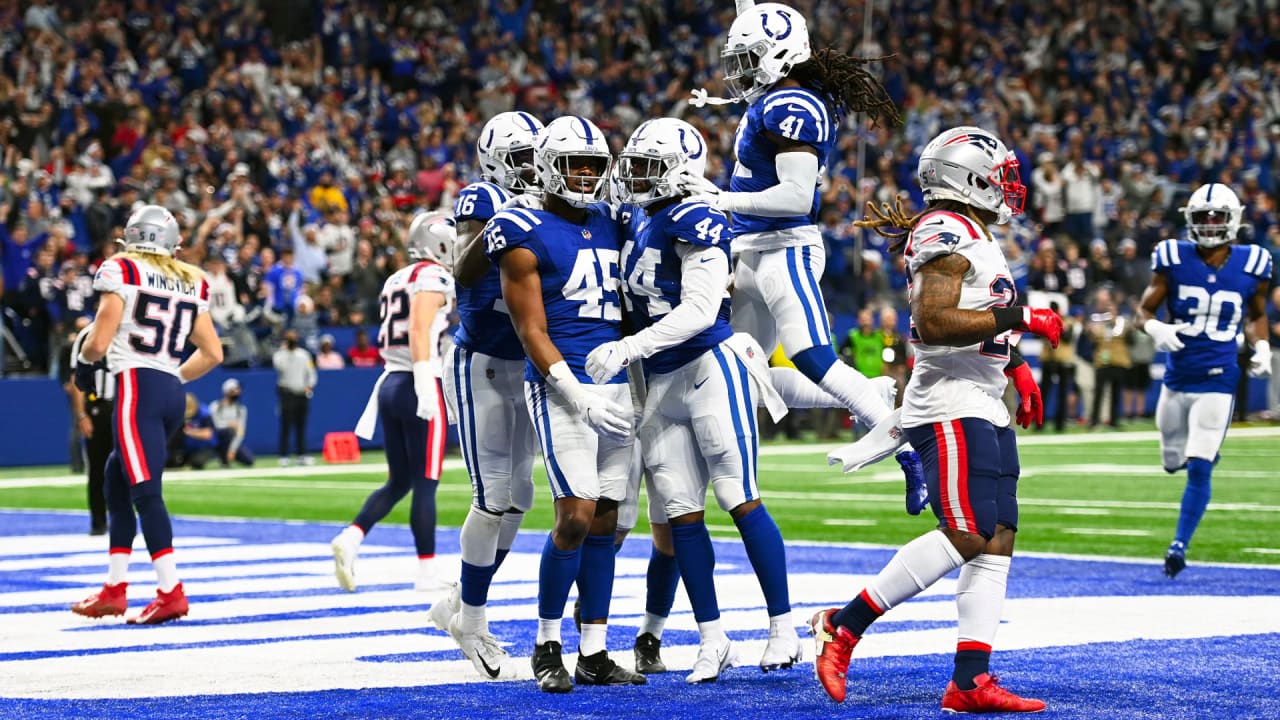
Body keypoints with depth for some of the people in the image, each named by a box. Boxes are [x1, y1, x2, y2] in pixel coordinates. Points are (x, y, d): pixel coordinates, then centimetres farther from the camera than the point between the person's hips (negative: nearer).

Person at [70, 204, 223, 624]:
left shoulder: (121, 271, -2)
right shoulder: (191, 283, 16)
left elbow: (99, 343, -7)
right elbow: (212, 354, 15)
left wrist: (83, 361, 15)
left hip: (137, 388, -7)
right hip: (172, 393, 7)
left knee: (145, 492, -9)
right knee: (116, 480, 19)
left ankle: (171, 593, -16)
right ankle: (114, 589, 20)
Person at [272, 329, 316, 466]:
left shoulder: (304, 354, 15)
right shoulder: (280, 354, 1)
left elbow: (311, 372, 16)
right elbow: (279, 365, -21)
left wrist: (309, 385, -1)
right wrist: (284, 349, -15)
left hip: (302, 393, 4)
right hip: (287, 393, -4)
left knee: (301, 426, 6)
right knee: (286, 426, -7)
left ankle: (302, 455, 11)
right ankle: (284, 457, -7)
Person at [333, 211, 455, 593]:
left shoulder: (395, 280, 18)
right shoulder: (434, 277, -9)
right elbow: (419, 329, -22)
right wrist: (425, 384, -28)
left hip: (390, 384, 8)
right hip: (417, 386, -8)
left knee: (398, 481, 14)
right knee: (425, 484, -2)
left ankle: (351, 537, -4)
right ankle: (427, 571, 2)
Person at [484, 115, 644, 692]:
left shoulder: (609, 224, 13)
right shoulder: (528, 237, -6)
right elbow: (533, 333, -10)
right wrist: (579, 397, -18)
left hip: (618, 386, 6)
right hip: (562, 387, -6)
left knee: (605, 523, 6)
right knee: (575, 518, -13)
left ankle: (593, 655, 11)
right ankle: (546, 645, 2)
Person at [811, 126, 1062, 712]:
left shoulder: (976, 237, 19)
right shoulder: (947, 234, -12)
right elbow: (933, 322, -23)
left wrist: (1017, 367, 21)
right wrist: (1018, 319, -20)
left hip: (986, 412, 10)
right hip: (949, 408, -10)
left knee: (996, 543, 3)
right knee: (964, 537, -17)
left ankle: (970, 682, 0)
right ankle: (844, 625, -8)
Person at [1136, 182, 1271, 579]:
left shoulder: (1251, 266, -2)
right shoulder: (1174, 260, -5)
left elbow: (1256, 315, 16)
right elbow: (1145, 310, 2)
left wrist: (1262, 347, -2)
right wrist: (1156, 329, -20)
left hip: (1217, 382, -2)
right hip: (1176, 378, 2)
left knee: (1199, 468, -10)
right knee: (1173, 462, 15)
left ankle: (1180, 545, 0)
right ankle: (1205, 452, 51)